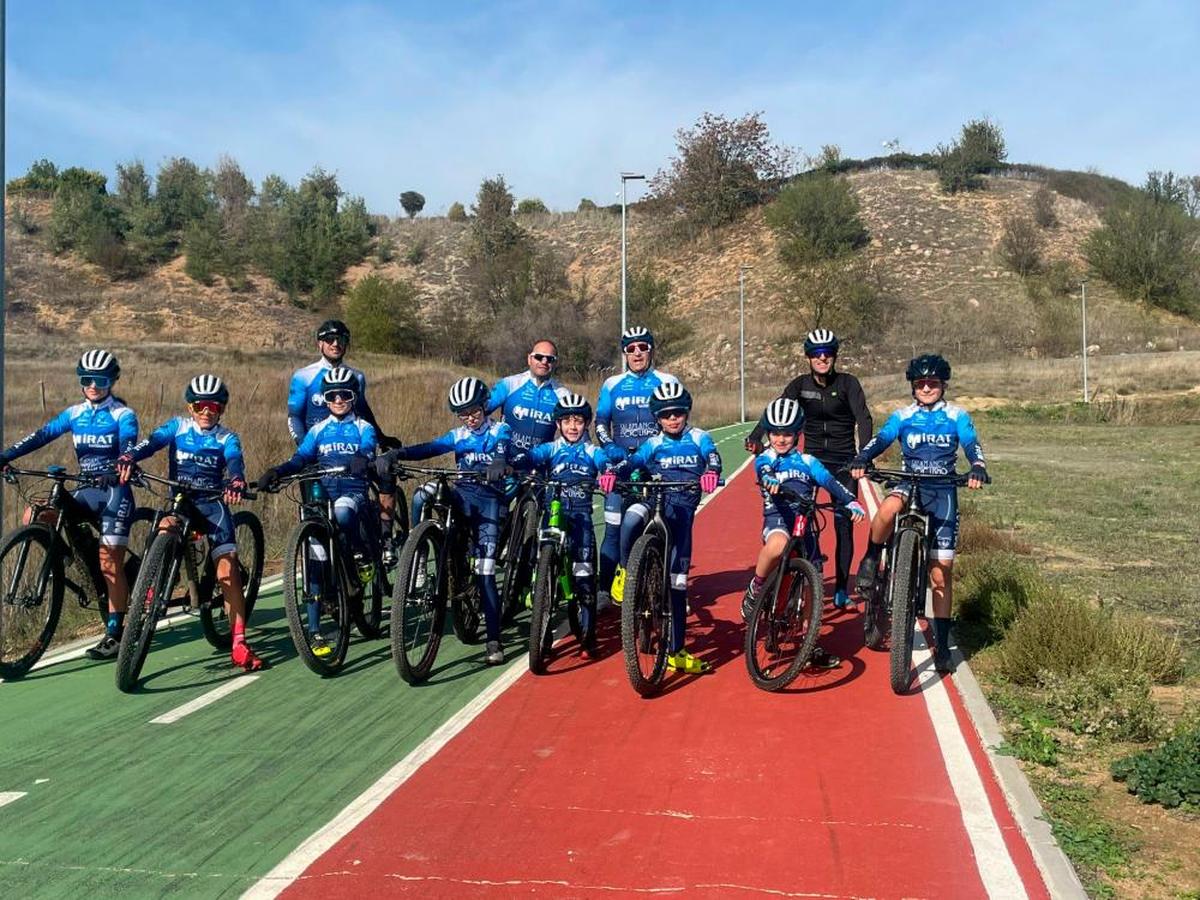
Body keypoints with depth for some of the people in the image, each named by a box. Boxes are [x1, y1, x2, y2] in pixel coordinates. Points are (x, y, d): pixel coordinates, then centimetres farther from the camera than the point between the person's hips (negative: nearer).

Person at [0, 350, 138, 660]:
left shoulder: (123, 415, -6)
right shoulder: (74, 414, 7)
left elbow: (128, 446, -23)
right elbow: (42, 435, -4)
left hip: (115, 492, -5)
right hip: (86, 490, 5)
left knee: (110, 563, -9)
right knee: (34, 516, -13)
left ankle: (114, 634, -1)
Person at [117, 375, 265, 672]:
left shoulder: (227, 438, 5)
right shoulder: (178, 426, 7)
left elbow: (235, 461, -16)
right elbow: (153, 441, -11)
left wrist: (236, 482, -41)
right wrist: (129, 457, -34)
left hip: (212, 503, -1)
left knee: (228, 568, -15)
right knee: (167, 526, -35)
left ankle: (239, 644, -14)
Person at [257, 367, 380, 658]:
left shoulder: (363, 428, 8)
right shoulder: (318, 430, 14)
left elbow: (367, 451, -12)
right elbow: (300, 458, 3)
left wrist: (362, 460, -37)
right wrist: (277, 471, -18)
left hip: (353, 491, -2)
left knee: (342, 513, -39)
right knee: (316, 559, -8)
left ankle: (362, 555, -8)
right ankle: (314, 631, -4)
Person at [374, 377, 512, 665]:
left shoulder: (500, 431, 5)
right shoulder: (457, 436, 13)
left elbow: (505, 448, -19)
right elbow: (428, 448, -5)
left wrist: (499, 463, -45)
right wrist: (395, 453, -24)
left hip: (488, 498, -3)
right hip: (462, 494, 4)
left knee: (485, 573, -11)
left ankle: (494, 641, -7)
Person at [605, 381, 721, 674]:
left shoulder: (699, 438, 10)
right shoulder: (653, 444, 12)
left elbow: (713, 458, -10)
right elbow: (632, 462, -5)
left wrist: (711, 473, -35)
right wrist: (613, 473, -28)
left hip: (683, 509, 0)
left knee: (677, 580, 1)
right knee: (631, 518, -38)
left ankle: (675, 651, 10)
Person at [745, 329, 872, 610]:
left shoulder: (848, 383, -7)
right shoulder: (800, 385, -1)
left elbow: (863, 419, -19)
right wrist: (754, 439, -33)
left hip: (843, 461, -2)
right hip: (811, 458, 2)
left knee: (844, 525, -2)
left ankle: (841, 589, 10)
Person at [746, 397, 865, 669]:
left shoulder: (807, 461, 14)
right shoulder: (764, 459, 7)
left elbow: (830, 481, 0)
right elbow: (764, 471, -17)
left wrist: (851, 502, -18)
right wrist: (770, 481, -43)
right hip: (777, 518, -4)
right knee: (778, 544, -40)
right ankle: (755, 590, -14)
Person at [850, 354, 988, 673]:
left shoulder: (957, 416, 4)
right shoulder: (903, 417, 5)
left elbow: (972, 446, -9)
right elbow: (879, 440, -9)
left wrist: (977, 470, -31)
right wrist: (860, 461, -30)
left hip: (942, 493, 0)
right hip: (910, 486, 0)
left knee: (941, 575, 0)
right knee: (888, 508, -40)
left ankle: (942, 646, 10)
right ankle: (871, 560, -13)